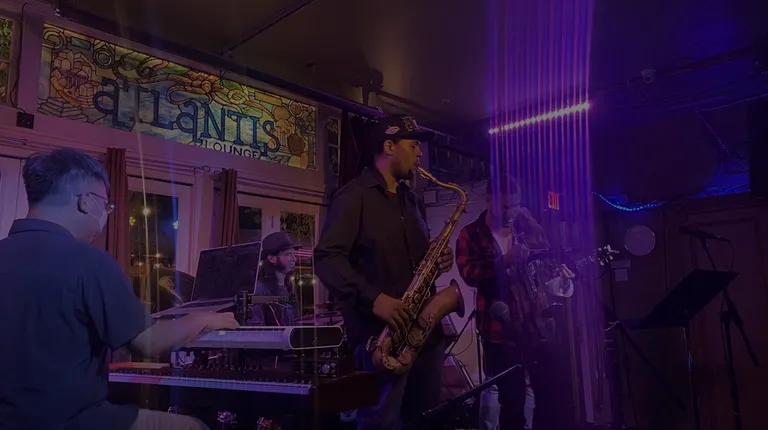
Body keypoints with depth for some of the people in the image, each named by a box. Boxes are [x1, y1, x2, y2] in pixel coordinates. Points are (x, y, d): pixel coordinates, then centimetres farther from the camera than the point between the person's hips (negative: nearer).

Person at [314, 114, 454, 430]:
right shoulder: (355, 195, -6)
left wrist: (437, 260, 4)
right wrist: (373, 298, -25)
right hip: (382, 331, -7)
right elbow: (326, 257, -15)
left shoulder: (412, 201, 19)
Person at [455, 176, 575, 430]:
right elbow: (469, 273, -14)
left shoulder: (529, 226, 9)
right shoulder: (471, 235, -1)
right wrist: (504, 261, -28)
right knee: (512, 401, 6)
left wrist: (558, 270, -6)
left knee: (553, 395, 7)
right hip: (501, 328, -3)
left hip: (539, 323, 3)